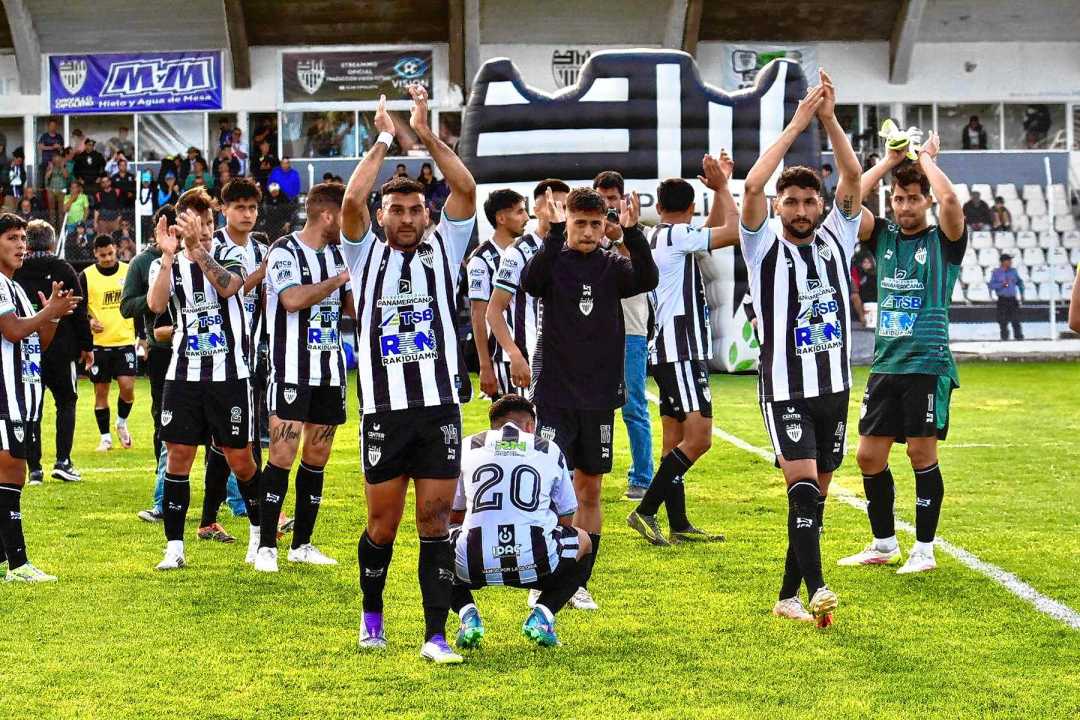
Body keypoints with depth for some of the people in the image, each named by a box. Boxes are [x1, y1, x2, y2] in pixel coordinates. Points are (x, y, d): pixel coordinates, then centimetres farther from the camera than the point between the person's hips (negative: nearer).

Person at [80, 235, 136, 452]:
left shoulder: (129, 271, 4)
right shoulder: (86, 276, -1)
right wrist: (88, 321, -18)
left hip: (125, 341, 0)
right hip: (98, 342, 0)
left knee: (127, 386, -11)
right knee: (100, 391, 3)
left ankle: (122, 423, 17)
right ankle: (105, 438, 15)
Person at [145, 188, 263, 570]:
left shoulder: (230, 255, 1)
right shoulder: (165, 264, 6)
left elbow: (228, 287, -22)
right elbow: (156, 305, -15)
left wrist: (198, 247, -28)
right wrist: (169, 255, -22)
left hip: (229, 375, -1)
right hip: (184, 376, 2)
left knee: (240, 459, 3)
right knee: (178, 457, -2)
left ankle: (259, 531, 26)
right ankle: (174, 548, 4)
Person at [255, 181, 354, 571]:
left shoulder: (337, 254, 13)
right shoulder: (284, 252, -9)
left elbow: (354, 307, 19)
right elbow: (292, 299, -24)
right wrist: (338, 279, -17)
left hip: (330, 372, 7)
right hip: (292, 372, -7)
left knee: (316, 458, 9)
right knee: (283, 456, -11)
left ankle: (302, 544, 16)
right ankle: (266, 546, -5)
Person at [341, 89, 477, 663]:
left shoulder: (443, 249, 9)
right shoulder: (366, 254, 7)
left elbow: (465, 189, -4)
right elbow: (351, 201, -10)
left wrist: (425, 134, -8)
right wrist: (383, 140, -7)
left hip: (439, 406, 0)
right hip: (384, 410, 0)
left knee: (435, 518, -1)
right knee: (383, 522, 7)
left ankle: (436, 634, 0)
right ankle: (372, 615, 30)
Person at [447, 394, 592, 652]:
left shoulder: (467, 447, 20)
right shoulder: (550, 450, 21)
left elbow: (453, 516, 29)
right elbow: (566, 518, 30)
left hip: (475, 564, 0)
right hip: (536, 562, 0)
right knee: (582, 541, 33)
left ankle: (468, 614, 8)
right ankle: (542, 615, 9)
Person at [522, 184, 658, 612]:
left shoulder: (612, 267, 4)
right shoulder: (554, 263, -2)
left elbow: (647, 279, -15)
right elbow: (530, 281, -24)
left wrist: (632, 233, -27)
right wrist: (554, 234, -34)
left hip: (600, 395, 3)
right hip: (555, 395, -3)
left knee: (590, 490, 8)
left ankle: (579, 584, 16)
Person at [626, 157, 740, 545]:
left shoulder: (656, 236, 17)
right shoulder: (676, 235, -10)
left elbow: (714, 229, 29)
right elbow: (733, 232, -15)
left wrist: (721, 185, 22)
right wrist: (721, 187, -3)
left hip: (667, 351, 10)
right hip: (681, 352, -10)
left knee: (676, 439, 10)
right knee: (698, 437, -15)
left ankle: (678, 524, 11)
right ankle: (645, 510, -16)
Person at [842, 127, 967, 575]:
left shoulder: (944, 240, 0)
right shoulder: (883, 237, 11)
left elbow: (950, 199, -20)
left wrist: (926, 158, -6)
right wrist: (890, 161, 1)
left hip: (929, 364, -4)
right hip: (886, 363, 5)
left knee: (922, 453, -1)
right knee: (869, 456, 5)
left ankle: (924, 550, 9)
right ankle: (884, 545, 19)